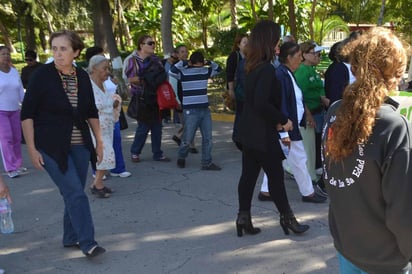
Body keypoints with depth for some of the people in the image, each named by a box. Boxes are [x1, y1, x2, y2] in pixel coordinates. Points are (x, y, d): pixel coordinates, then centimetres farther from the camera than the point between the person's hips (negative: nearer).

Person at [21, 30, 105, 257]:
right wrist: (32, 148, -12)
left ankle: (71, 238, 27)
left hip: (80, 146, 5)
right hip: (52, 147, -5)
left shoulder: (82, 76, 3)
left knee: (74, 193, 11)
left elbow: (91, 112, 12)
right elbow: (27, 114, -9)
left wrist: (99, 141, 12)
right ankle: (87, 243, 2)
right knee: (75, 193, -9)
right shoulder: (42, 75, -10)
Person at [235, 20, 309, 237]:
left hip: (249, 131, 9)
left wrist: (275, 121, 9)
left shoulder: (252, 67, 9)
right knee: (275, 176, 5)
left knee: (248, 174, 12)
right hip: (262, 133, -8)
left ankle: (243, 216, 17)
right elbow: (262, 103, -27)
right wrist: (282, 120, -15)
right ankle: (287, 218, 21)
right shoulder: (266, 68, -19)